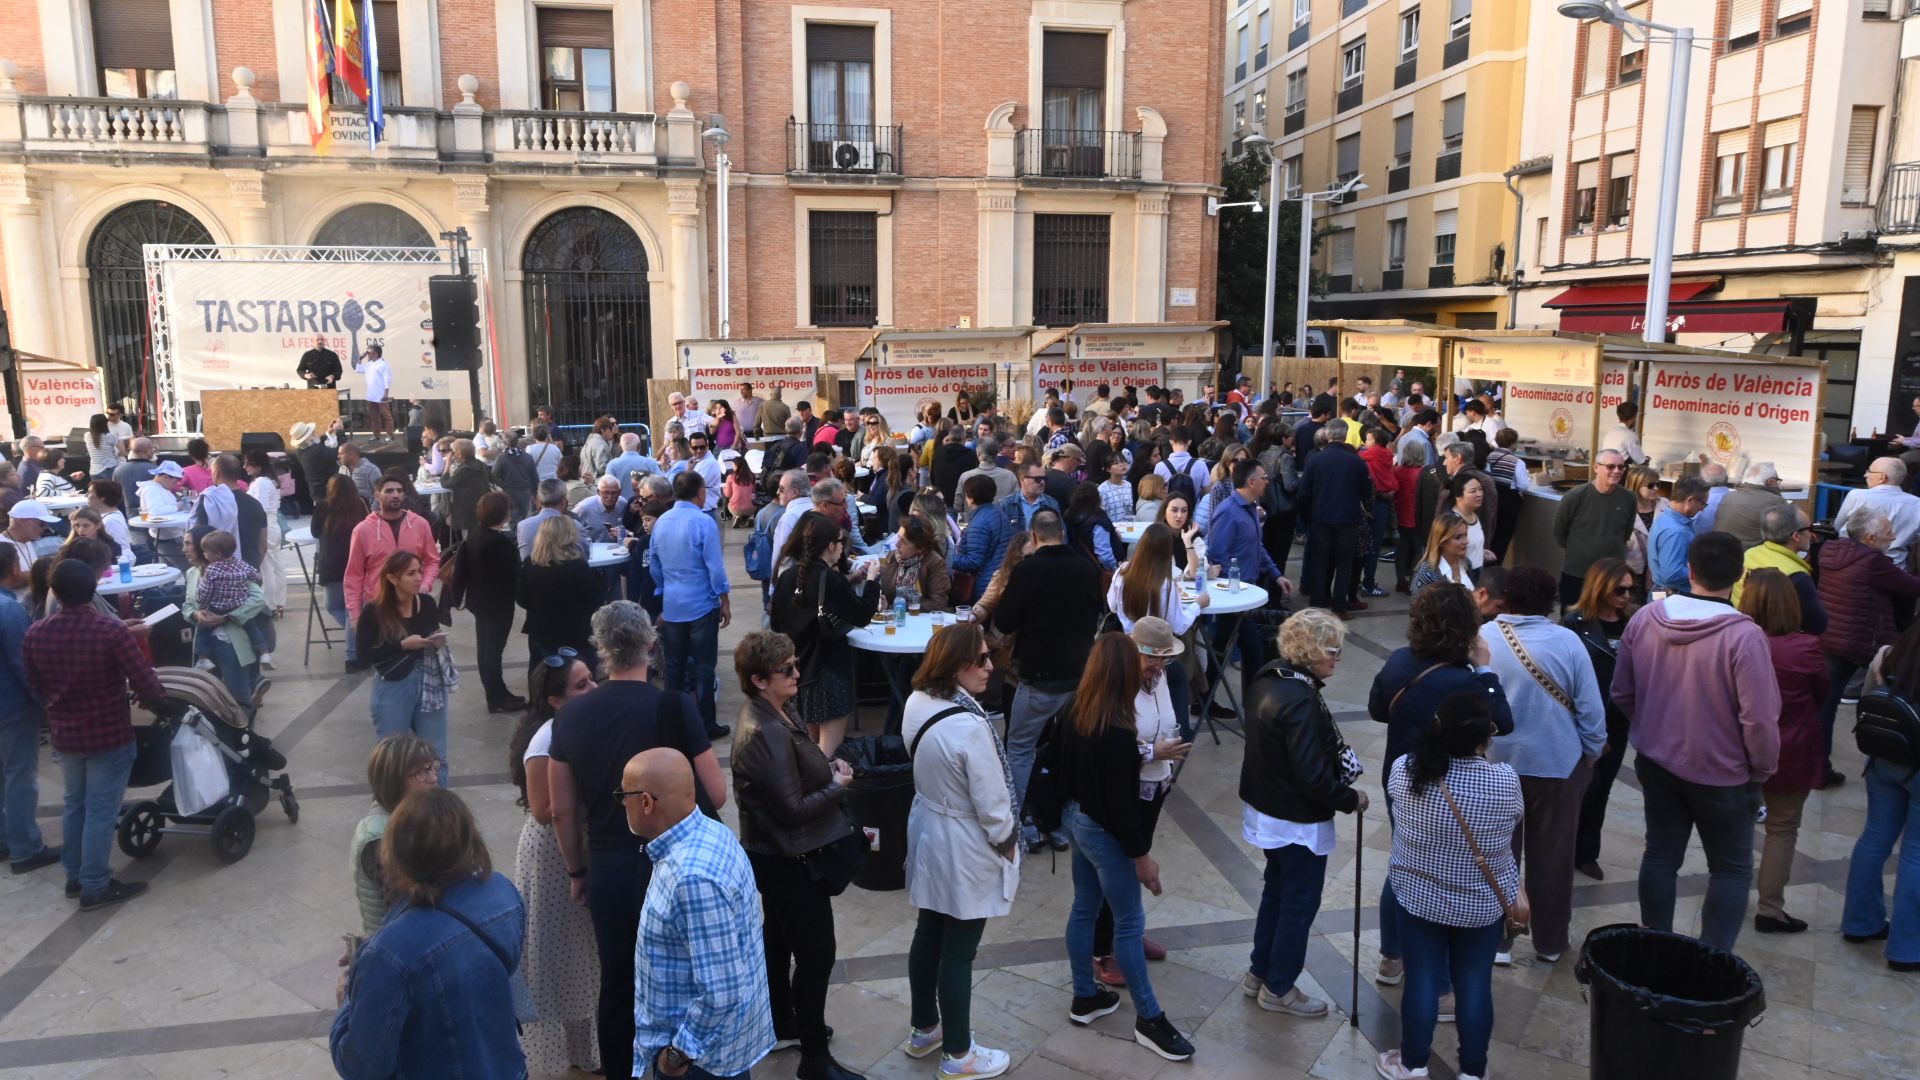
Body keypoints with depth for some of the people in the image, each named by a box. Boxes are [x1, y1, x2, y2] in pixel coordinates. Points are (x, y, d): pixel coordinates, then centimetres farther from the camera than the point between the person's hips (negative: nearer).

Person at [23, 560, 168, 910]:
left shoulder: (35, 634, -5)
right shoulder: (112, 631, -23)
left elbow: (34, 687, 8)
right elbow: (144, 681, -19)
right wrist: (162, 706, 1)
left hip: (63, 735, 6)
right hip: (109, 734, -6)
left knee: (75, 803, 21)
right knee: (101, 810, 3)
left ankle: (74, 876, 33)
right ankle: (94, 887, 10)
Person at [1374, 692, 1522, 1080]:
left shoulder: (1403, 770, -20)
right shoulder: (1506, 781, -21)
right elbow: (1513, 823, 0)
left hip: (1419, 898, 0)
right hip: (1484, 903, 0)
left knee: (1422, 979, 13)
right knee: (1475, 984, 14)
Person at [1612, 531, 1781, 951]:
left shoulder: (1644, 619, -10)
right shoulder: (1744, 635, -24)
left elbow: (1621, 693, 0)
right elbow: (1759, 719, -22)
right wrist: (1763, 768, -4)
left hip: (1655, 762, 4)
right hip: (1721, 773, -4)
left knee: (1660, 856, 17)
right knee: (1731, 869, 14)